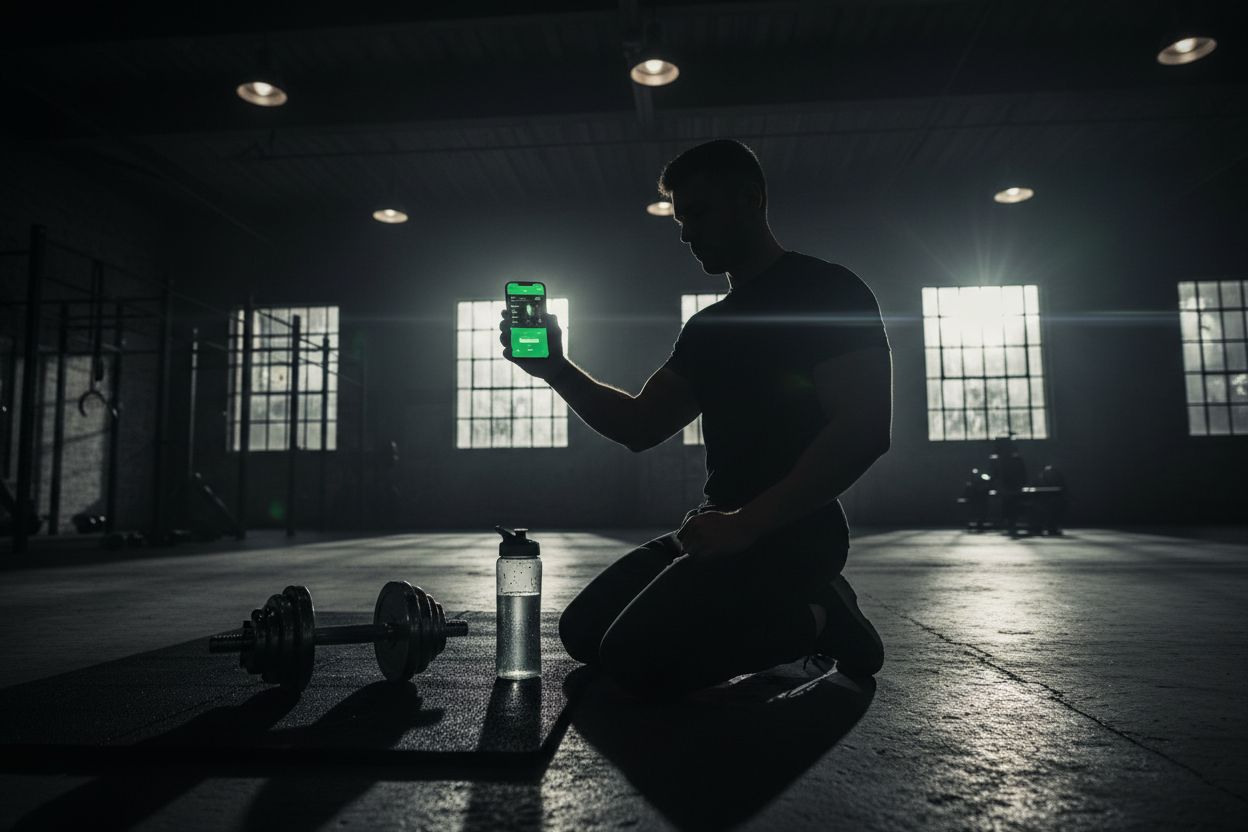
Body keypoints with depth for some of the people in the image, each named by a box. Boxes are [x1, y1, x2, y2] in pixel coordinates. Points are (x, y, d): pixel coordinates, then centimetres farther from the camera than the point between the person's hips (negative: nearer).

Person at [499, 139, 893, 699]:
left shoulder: (826, 291, -7)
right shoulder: (709, 326, 17)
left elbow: (864, 428, -19)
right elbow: (640, 427, 14)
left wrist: (748, 522, -26)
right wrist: (556, 369, 0)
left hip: (790, 532, -9)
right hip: (730, 528, 9)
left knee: (636, 657, -22)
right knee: (583, 631, 9)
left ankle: (815, 619, -1)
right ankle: (791, 614, 12)